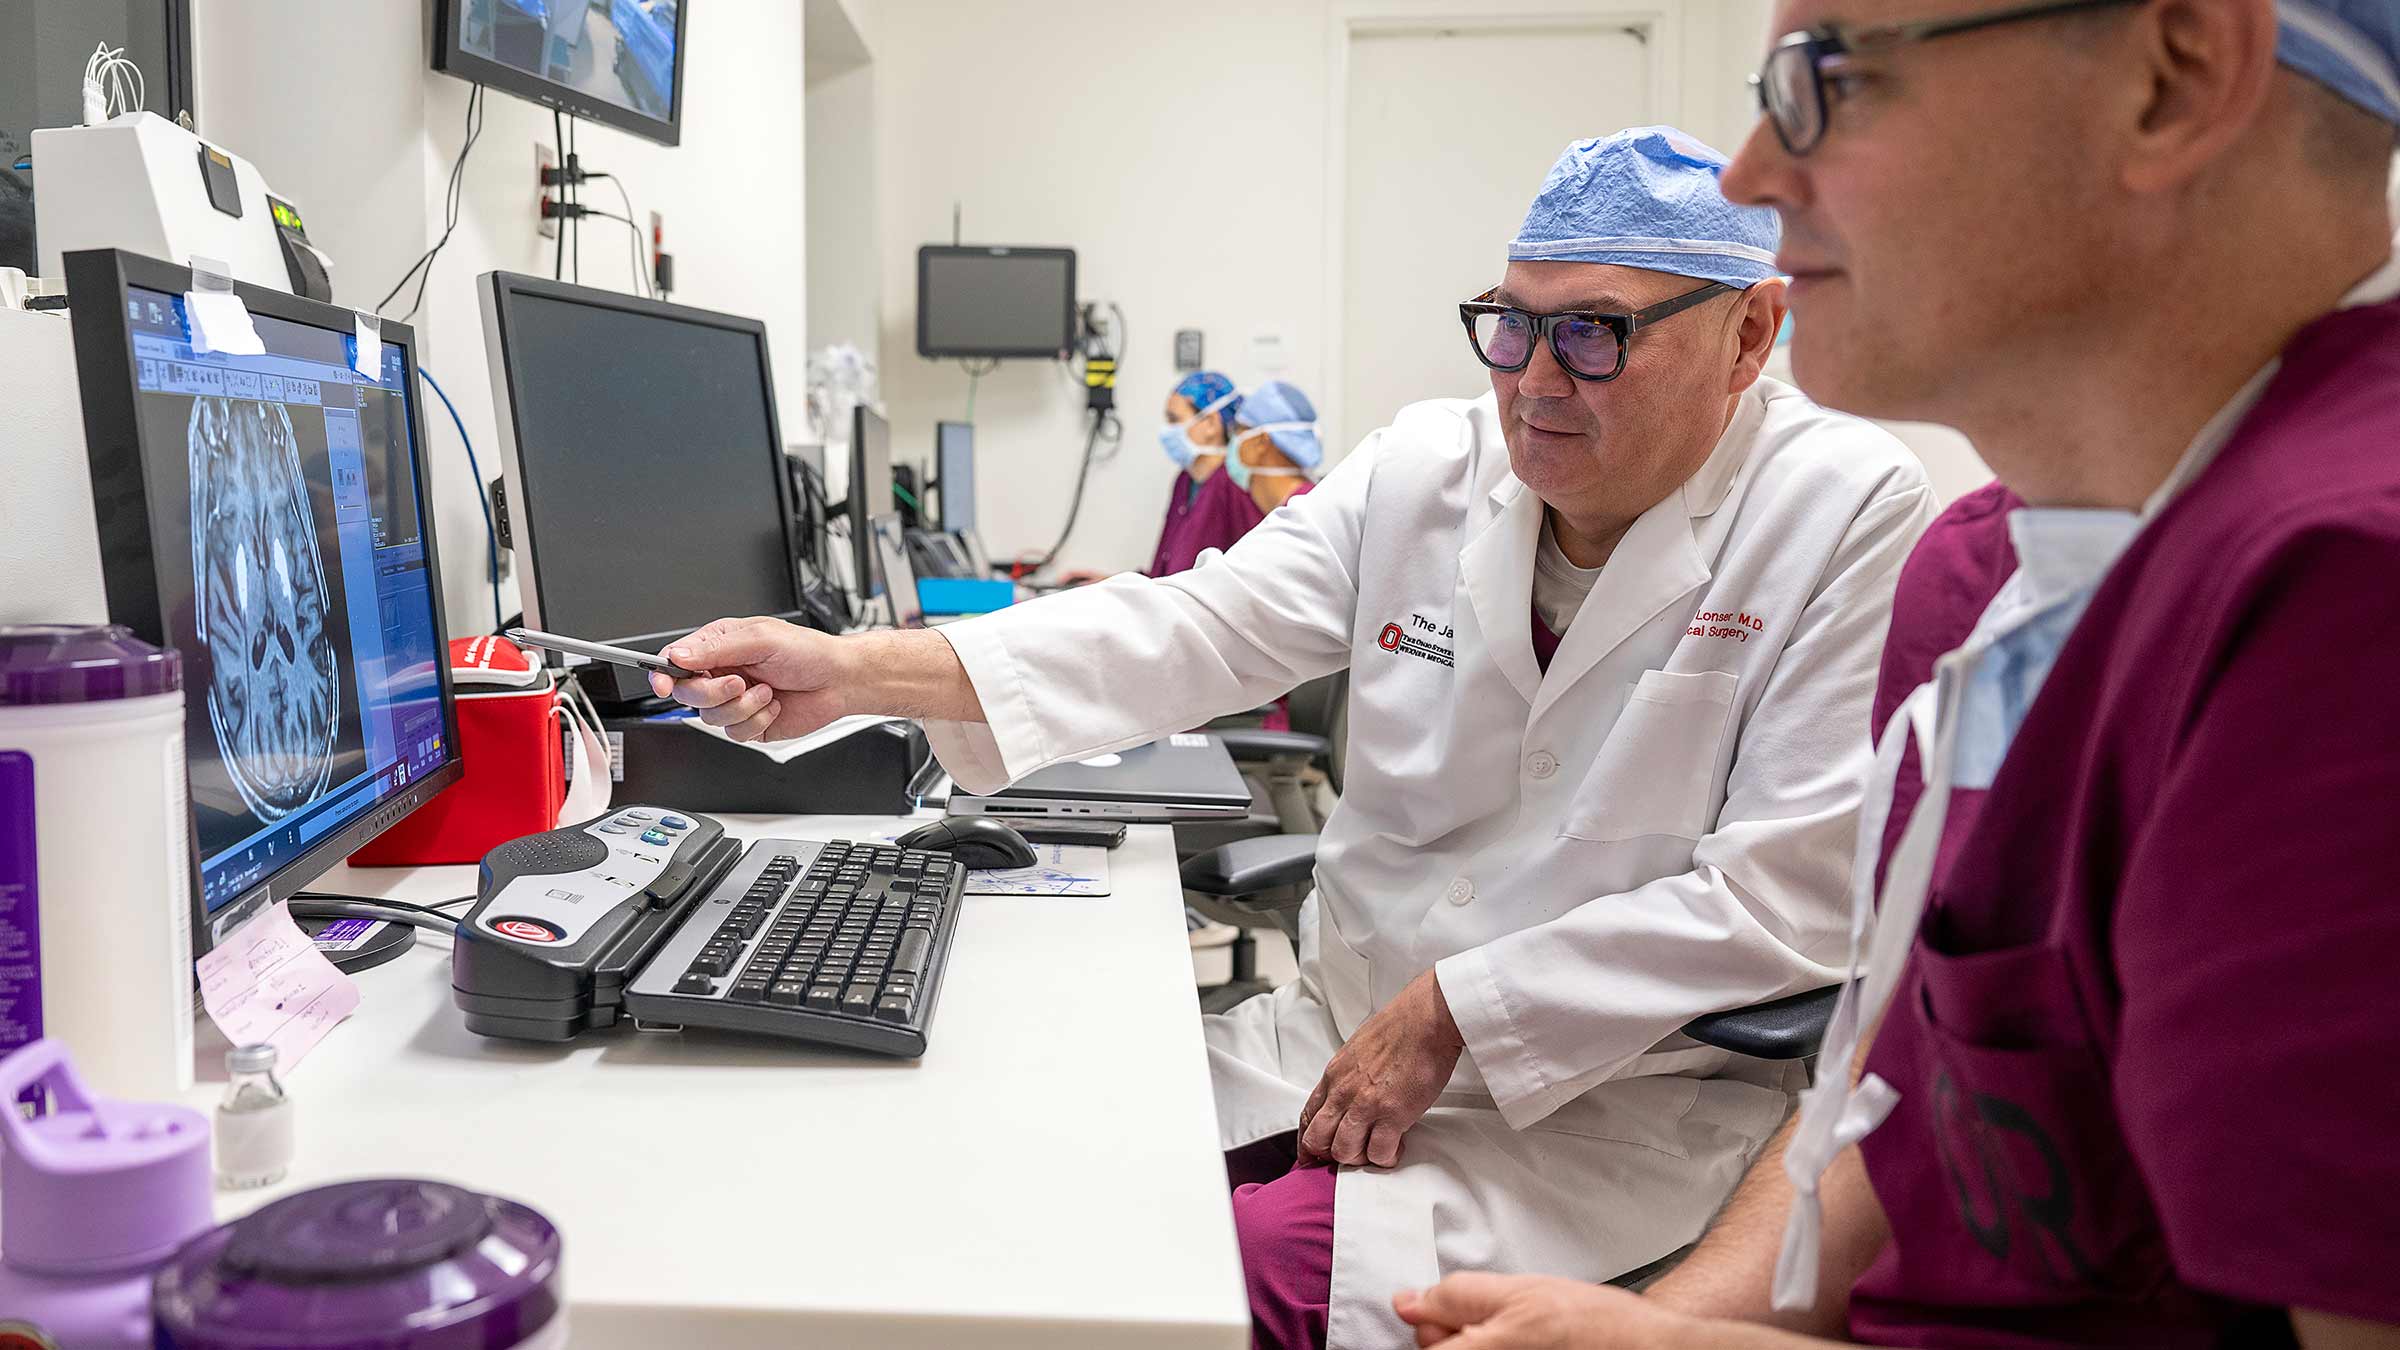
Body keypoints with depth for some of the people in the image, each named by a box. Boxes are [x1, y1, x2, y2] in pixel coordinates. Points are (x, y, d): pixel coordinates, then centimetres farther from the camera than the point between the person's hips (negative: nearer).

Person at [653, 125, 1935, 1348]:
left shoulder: (1849, 514, -11)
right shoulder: (1423, 468, 2)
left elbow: (1783, 894, -15)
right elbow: (1196, 627, -7)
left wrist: (1448, 1014, -18)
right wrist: (854, 670, -20)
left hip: (1624, 1097, -4)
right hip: (1340, 1031, 5)